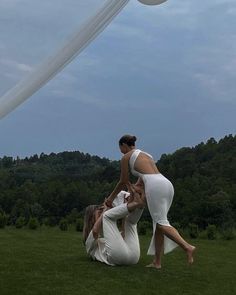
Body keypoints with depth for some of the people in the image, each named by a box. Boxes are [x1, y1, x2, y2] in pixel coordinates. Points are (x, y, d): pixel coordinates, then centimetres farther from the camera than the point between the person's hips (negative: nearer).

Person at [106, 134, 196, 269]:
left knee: (161, 223, -8)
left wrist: (111, 197, 31)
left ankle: (188, 247, -28)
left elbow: (123, 182, 19)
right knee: (159, 223, 10)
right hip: (167, 184, 8)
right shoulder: (146, 154, 34)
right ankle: (157, 262, 8)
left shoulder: (126, 157, 13)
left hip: (155, 186, -8)